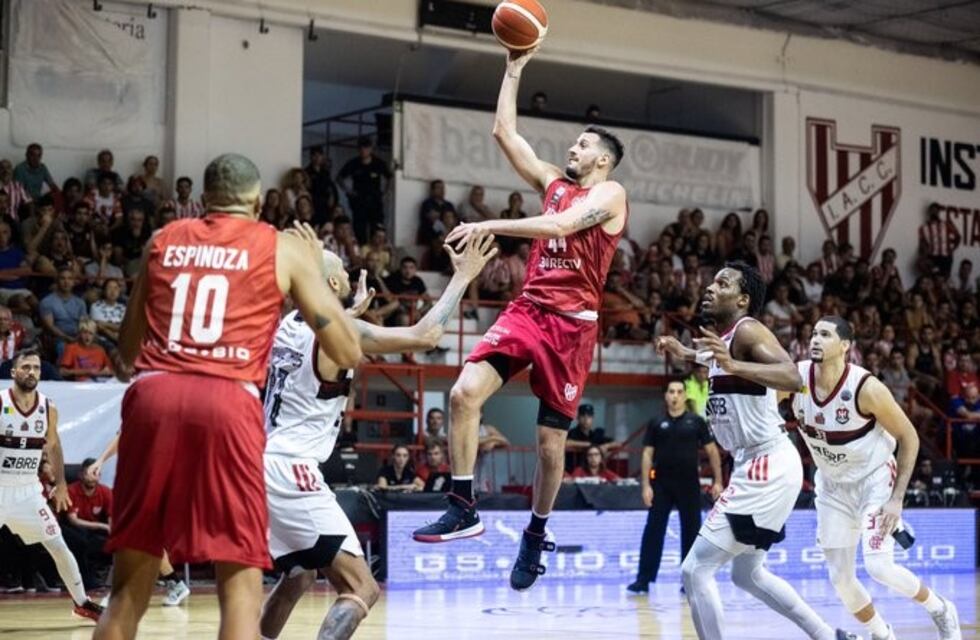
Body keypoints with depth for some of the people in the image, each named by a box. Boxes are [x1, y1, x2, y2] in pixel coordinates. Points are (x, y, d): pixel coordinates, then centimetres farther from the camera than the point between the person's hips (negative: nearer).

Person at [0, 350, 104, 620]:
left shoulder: (48, 408, 0)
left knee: (58, 546, 3)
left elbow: (53, 445, 15)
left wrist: (60, 484, 17)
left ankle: (82, 603, 17)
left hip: (28, 490, 3)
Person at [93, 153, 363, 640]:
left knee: (130, 583, 12)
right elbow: (348, 353, 13)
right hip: (227, 402, -3)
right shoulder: (286, 248, 14)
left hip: (153, 396, 3)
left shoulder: (163, 240, 22)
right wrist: (316, 269, 27)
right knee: (241, 577, 2)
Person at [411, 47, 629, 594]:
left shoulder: (609, 194, -3)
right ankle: (465, 509, -12)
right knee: (466, 392, -18)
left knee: (552, 442, 3)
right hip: (527, 309, 6)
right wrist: (515, 69, 15)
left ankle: (536, 535, 22)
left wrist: (488, 226, -27)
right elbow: (505, 132, 18)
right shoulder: (554, 183, 17)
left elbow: (560, 226, -22)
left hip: (572, 322, -5)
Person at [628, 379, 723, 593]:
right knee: (653, 531, -2)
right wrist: (646, 485, -3)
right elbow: (647, 454, 5)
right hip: (661, 483, 0)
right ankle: (643, 579, 0)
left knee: (691, 531, 4)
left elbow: (712, 451, 4)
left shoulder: (696, 422, 3)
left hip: (689, 484, 0)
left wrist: (718, 481, -2)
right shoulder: (656, 423, 5)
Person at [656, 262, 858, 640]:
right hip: (762, 467, 10)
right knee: (748, 574, 24)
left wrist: (732, 365, -44)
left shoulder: (746, 330, -15)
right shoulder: (723, 337, 12)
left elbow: (792, 378, -33)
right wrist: (687, 354, 25)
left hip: (767, 467, -10)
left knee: (696, 570, -10)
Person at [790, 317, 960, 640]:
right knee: (840, 577, 2)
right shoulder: (796, 377, -15)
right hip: (833, 485, 5)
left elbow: (909, 437, -15)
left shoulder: (866, 387, -25)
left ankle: (941, 609, 11)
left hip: (874, 478, -5)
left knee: (879, 567, -17)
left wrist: (897, 498, -19)